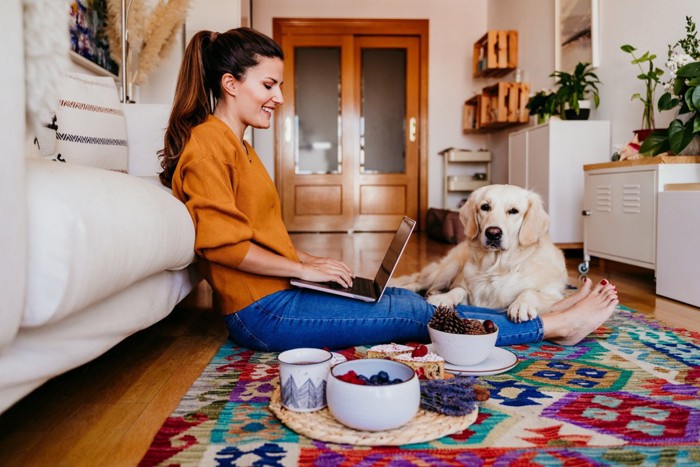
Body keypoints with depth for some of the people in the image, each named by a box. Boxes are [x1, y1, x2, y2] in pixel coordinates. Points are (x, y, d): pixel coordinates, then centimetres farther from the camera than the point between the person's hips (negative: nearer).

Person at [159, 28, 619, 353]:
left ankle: (541, 315, 6)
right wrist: (305, 269, -15)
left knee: (408, 299, 2)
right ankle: (552, 326, 2)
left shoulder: (238, 145, 17)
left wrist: (313, 260, 9)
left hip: (279, 294, 9)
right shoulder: (208, 143, -13)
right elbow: (222, 243, -21)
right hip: (263, 312, -9)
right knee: (412, 313, -8)